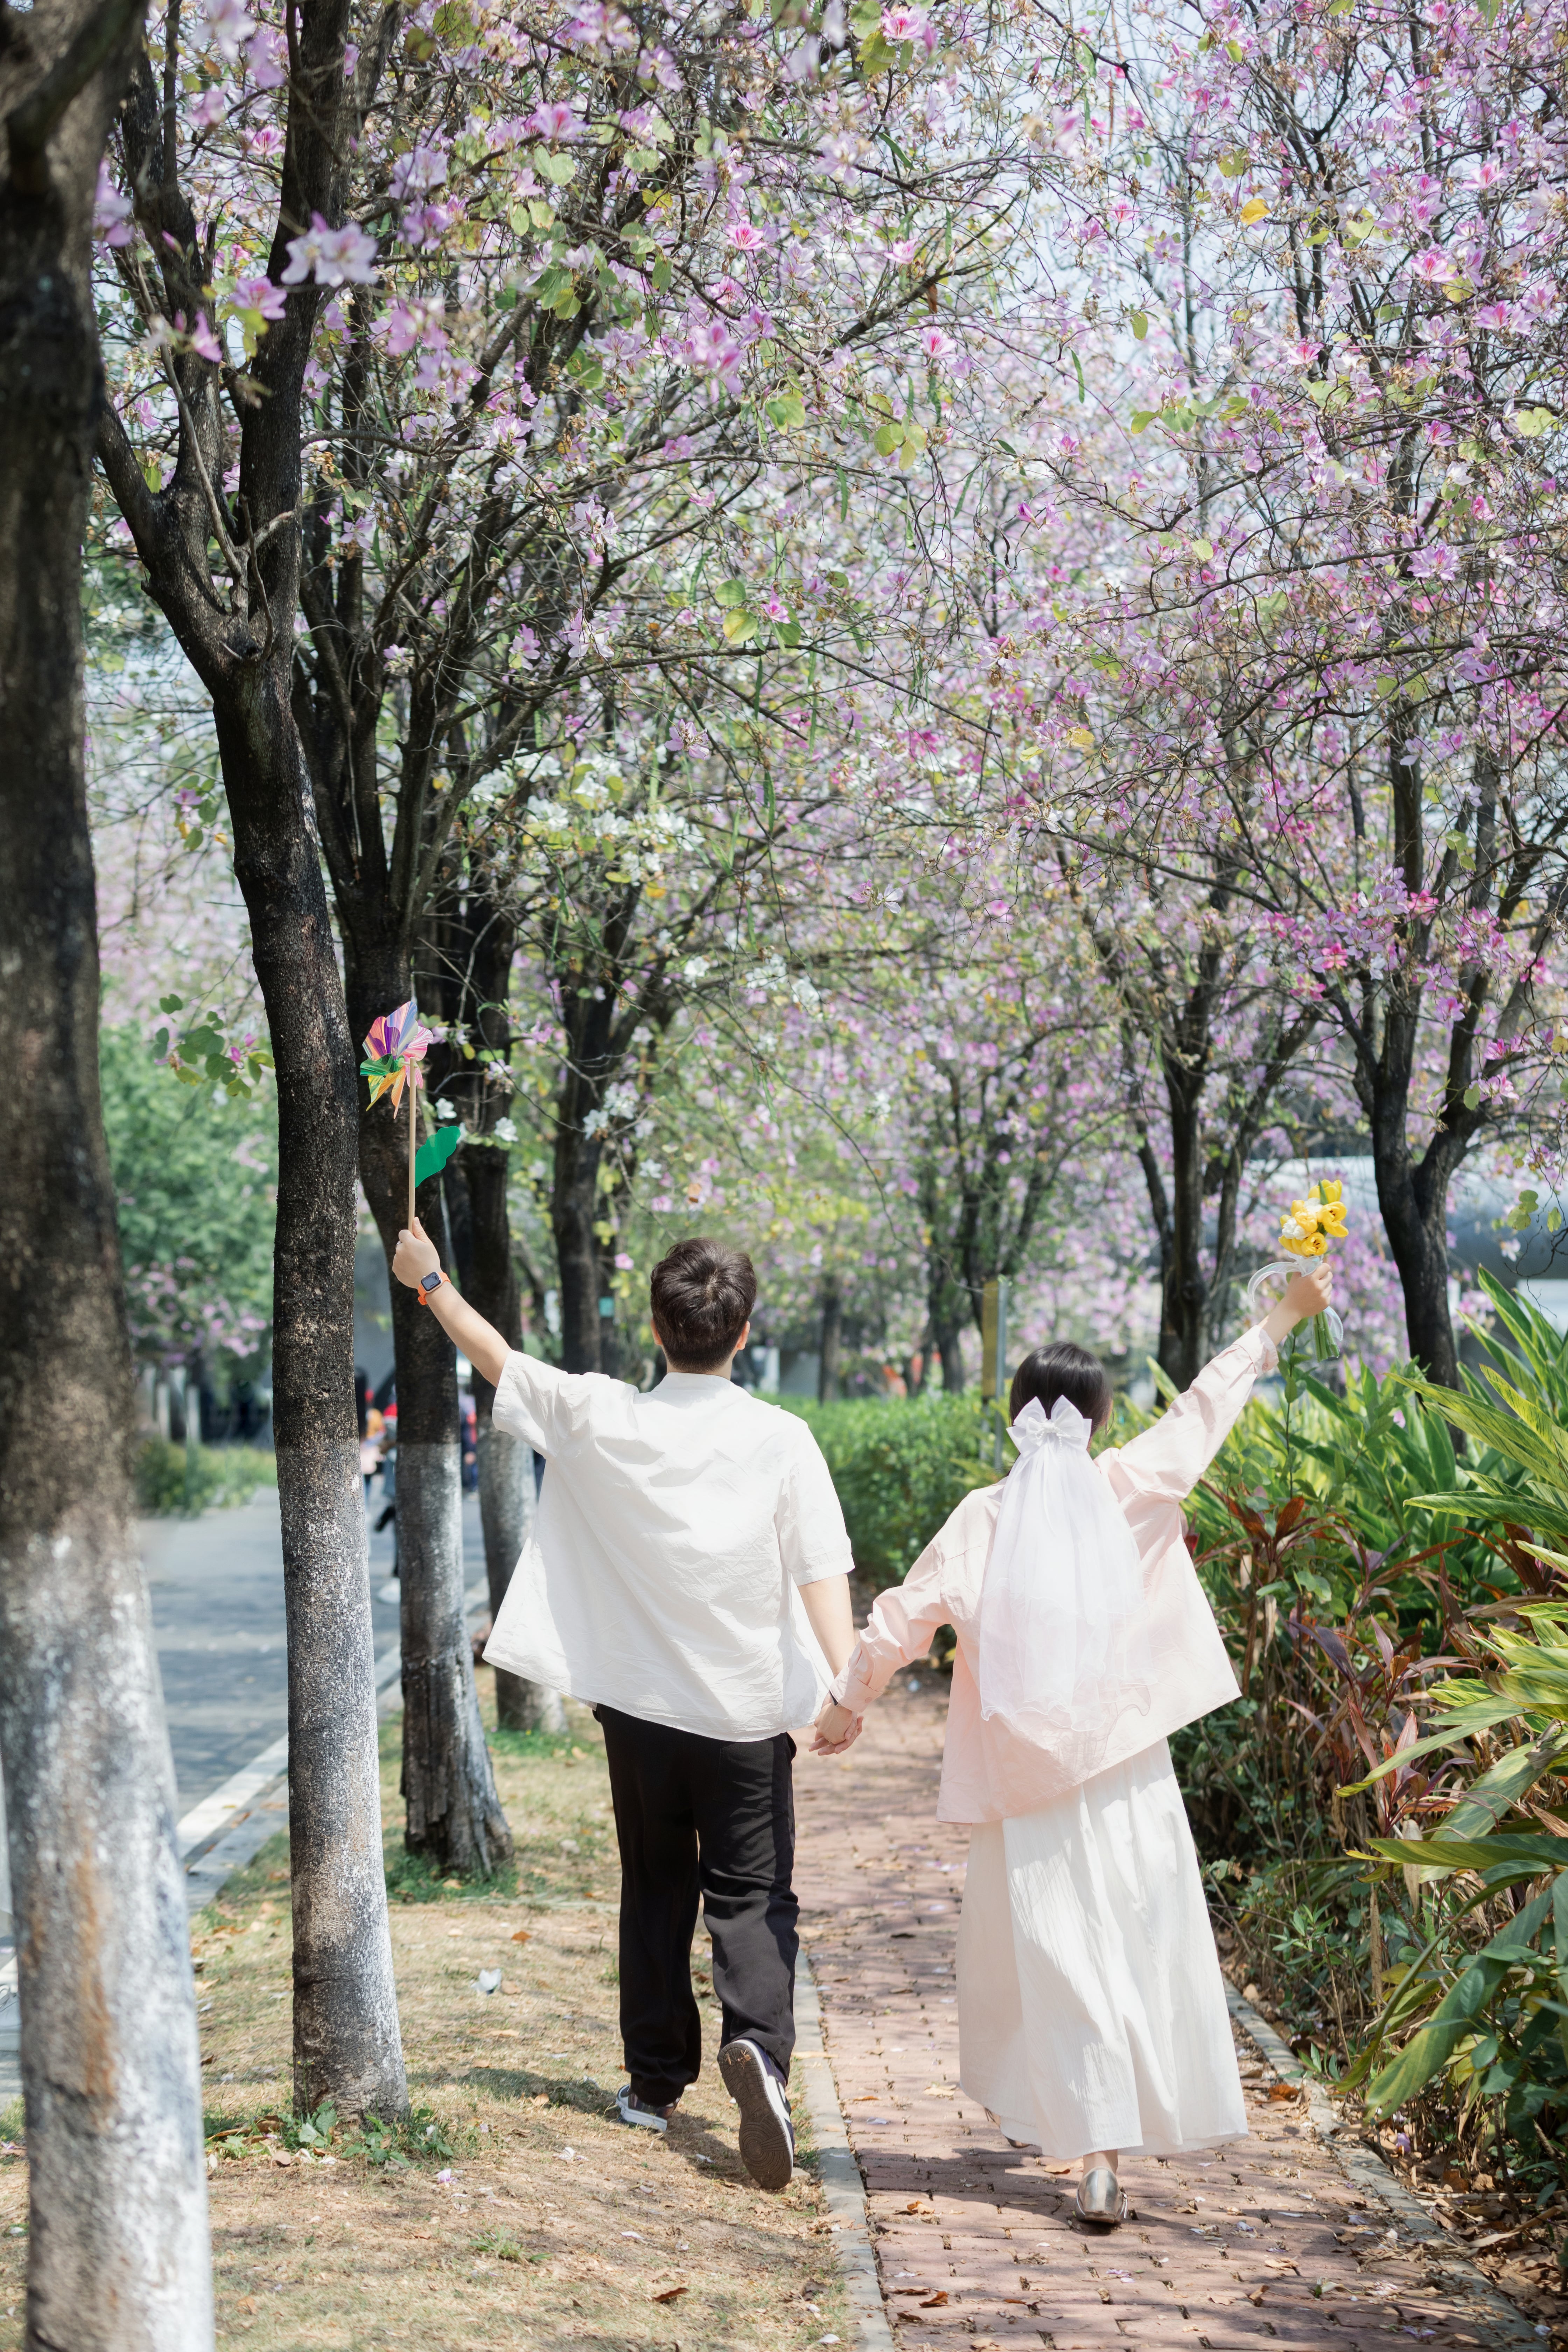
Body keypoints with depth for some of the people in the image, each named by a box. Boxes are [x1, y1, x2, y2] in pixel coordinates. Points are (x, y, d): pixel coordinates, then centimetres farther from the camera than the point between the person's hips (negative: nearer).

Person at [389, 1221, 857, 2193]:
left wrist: (432, 1282, 22)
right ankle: (759, 2046, -22)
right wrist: (846, 1681, -21)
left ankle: (657, 2081, 25)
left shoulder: (602, 1420, -5)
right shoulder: (782, 1440, -10)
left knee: (655, 1894, 18)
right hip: (747, 1712, -2)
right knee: (754, 1898, 3)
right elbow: (823, 1572, -18)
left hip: (641, 1704, 2)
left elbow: (500, 1359, 8)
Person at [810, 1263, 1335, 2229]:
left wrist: (849, 1700, 15)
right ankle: (1152, 2120, 22)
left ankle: (1098, 2156, -2)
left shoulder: (985, 1518, -5)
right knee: (1145, 1947, 13)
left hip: (1030, 1791, -1)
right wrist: (1281, 1320, 23)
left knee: (1058, 1959, 3)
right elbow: (1208, 1404, 10)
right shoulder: (1132, 1492, -2)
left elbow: (906, 1616, -2)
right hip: (1127, 1774, 1)